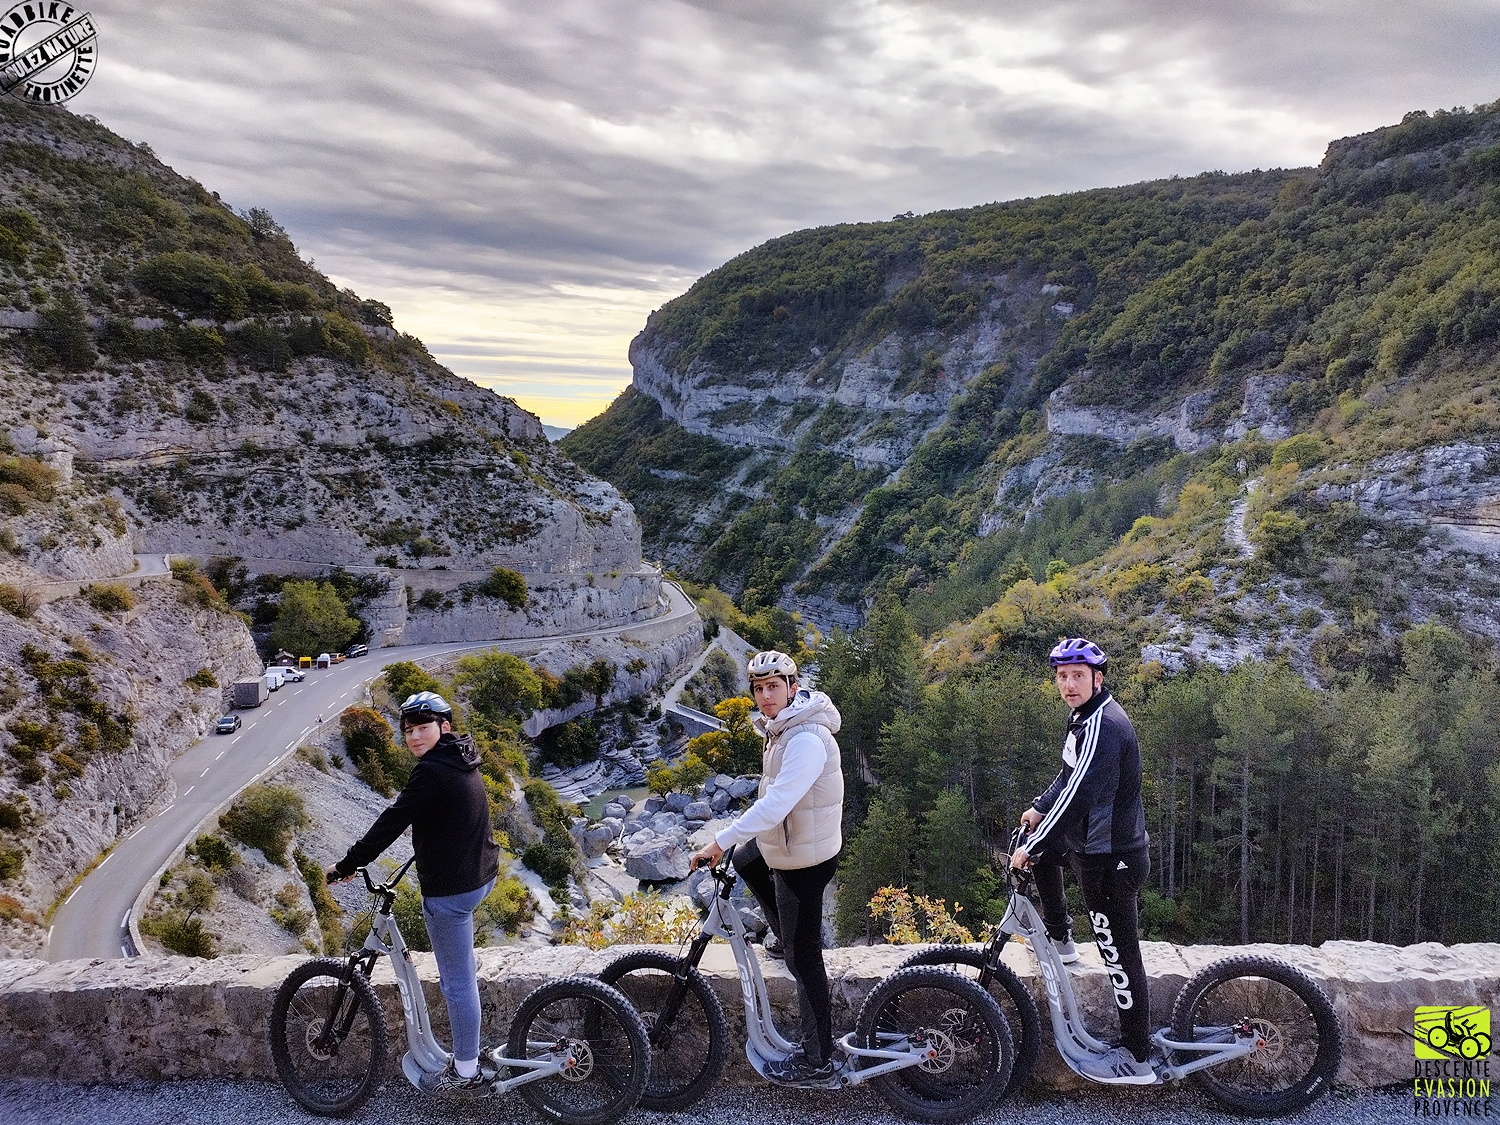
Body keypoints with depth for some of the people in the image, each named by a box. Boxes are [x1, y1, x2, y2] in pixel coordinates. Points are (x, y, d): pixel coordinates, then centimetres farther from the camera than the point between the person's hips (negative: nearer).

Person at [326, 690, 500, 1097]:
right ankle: (466, 967, 50)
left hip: (451, 887, -9)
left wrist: (347, 864, -10)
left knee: (457, 983, 2)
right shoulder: (461, 763, 9)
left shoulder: (433, 772, -20)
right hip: (482, 874, 9)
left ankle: (467, 1074, 12)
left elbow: (392, 822, -19)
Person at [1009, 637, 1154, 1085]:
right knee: (1043, 849, 28)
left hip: (1112, 858, -10)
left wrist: (1032, 847, -25)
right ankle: (1059, 938, 36)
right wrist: (1039, 808, 18)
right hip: (1091, 841, 10)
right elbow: (1069, 775, 21)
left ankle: (1136, 1059, 11)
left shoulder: (1103, 726, -25)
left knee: (1119, 955, -1)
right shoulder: (1084, 716, 7)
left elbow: (1078, 795, -30)